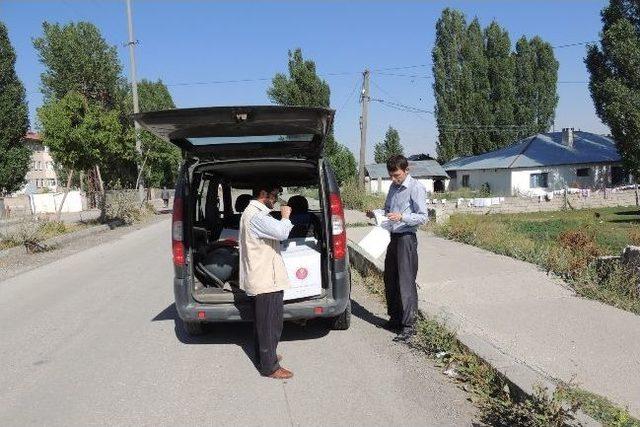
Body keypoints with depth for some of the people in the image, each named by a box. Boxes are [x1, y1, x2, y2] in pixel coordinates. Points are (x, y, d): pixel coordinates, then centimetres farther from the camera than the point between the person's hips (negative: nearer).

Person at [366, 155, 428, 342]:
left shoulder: (416, 188, -9)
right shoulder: (393, 187, 14)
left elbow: (423, 217, -14)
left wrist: (401, 217, -28)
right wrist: (375, 214, 6)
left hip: (406, 238, -8)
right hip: (391, 237, 8)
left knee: (406, 282, -6)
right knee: (390, 280, 14)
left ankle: (409, 325, 1)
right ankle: (395, 318, 28)